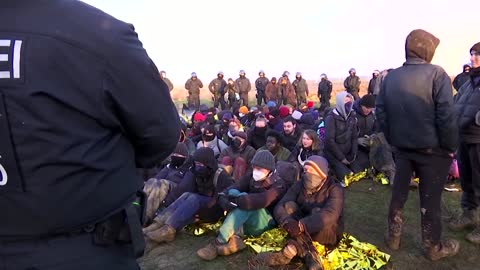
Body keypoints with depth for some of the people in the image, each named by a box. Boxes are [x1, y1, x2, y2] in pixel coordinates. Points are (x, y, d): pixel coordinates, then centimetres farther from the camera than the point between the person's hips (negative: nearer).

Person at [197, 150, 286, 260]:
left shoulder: (278, 185, -12)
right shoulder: (250, 177, 4)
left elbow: (262, 201, -33)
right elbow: (231, 189, -11)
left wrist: (236, 200, -37)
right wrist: (224, 198, -33)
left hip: (265, 224, -5)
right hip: (243, 221, 5)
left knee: (247, 204, -34)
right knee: (233, 193, -22)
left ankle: (219, 242, -35)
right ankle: (233, 238, -36)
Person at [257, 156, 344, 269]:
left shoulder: (334, 189, -16)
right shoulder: (299, 185, -4)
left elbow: (330, 215, -35)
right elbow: (279, 207, -16)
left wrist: (301, 225, -45)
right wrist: (287, 222, -38)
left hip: (328, 234, -4)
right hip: (303, 233, 4)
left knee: (317, 212, -32)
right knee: (289, 206, -21)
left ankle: (290, 251, -35)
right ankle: (308, 255, -31)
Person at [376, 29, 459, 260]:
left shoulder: (391, 77, 1)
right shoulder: (436, 74, -14)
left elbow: (380, 112, 3)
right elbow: (446, 116, -18)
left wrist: (393, 139, 11)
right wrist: (450, 147, -7)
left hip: (402, 147, 4)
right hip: (432, 149, -4)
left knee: (398, 192, 17)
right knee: (430, 198, 9)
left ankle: (393, 237, 30)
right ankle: (433, 247, 25)